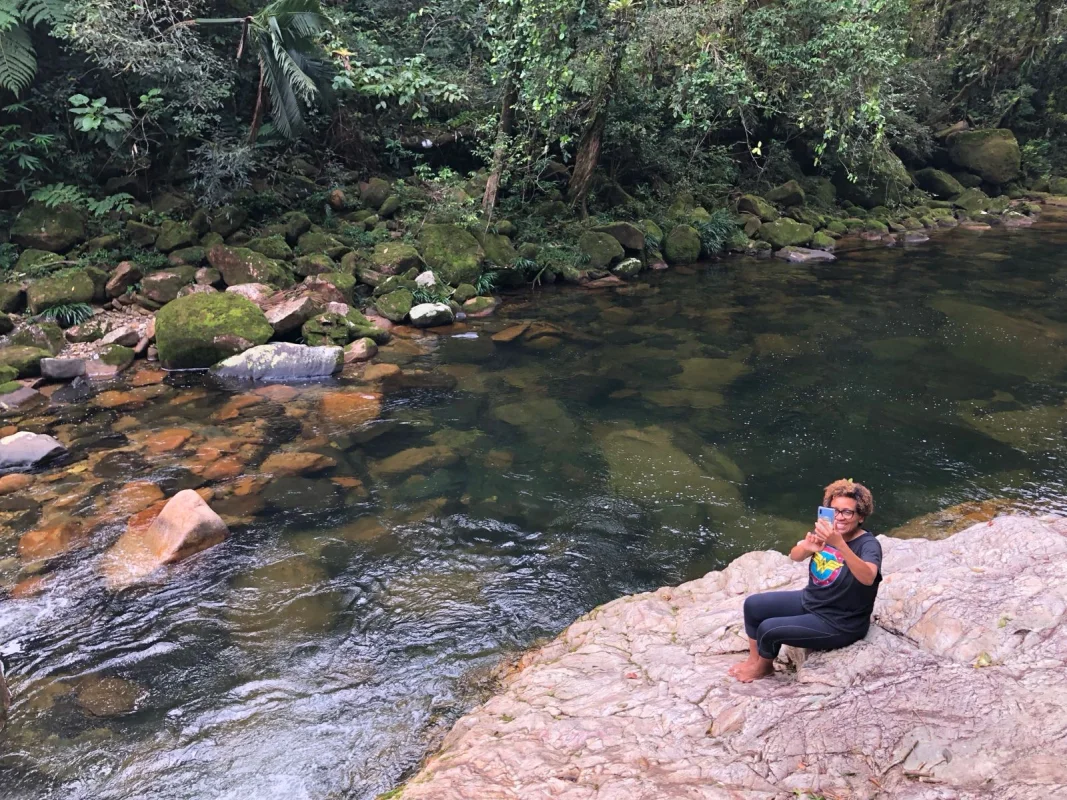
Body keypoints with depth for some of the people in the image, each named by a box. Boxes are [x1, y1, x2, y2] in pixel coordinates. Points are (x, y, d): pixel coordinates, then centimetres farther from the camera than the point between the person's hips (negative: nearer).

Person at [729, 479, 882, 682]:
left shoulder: (869, 544, -24)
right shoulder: (826, 532, -6)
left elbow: (868, 578, -45)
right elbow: (794, 556, -17)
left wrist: (839, 544, -59)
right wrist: (807, 547, -41)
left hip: (838, 625, -7)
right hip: (810, 602, 7)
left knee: (768, 629, -17)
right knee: (753, 605, 1)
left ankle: (764, 667, 16)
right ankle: (754, 659, 22)